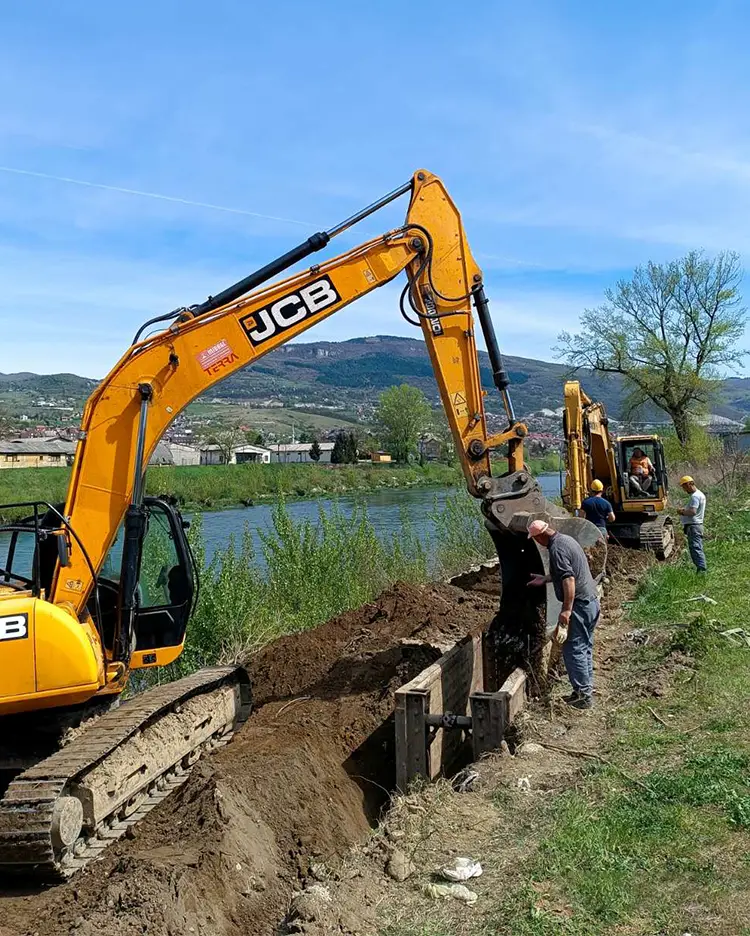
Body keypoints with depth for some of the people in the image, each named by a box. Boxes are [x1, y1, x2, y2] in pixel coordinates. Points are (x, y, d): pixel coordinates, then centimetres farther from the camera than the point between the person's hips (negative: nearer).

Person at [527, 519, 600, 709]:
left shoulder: (556, 549, -18)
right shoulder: (566, 539, 13)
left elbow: (568, 579, -27)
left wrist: (566, 610, -27)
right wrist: (544, 579, 33)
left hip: (580, 604, -10)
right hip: (592, 600, 10)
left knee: (573, 650, -3)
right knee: (584, 648, 16)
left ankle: (583, 695, 2)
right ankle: (586, 689, 24)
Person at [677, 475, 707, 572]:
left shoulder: (695, 496, -16)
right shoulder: (700, 494, 18)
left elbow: (692, 512, -25)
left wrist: (682, 512, -10)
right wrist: (685, 510, 12)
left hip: (693, 526, -11)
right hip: (697, 525, 11)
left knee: (695, 549, -11)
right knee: (698, 549, 13)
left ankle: (701, 569, -14)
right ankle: (702, 568, 16)